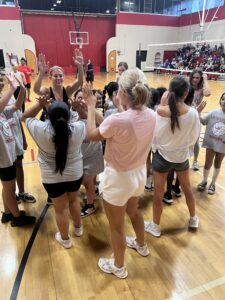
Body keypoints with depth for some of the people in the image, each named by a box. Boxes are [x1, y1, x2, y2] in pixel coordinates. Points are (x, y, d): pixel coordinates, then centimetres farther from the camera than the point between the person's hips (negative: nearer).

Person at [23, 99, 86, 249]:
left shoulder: (41, 130, -22)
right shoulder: (78, 128, -19)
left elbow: (26, 116, -3)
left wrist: (40, 104, -12)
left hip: (52, 178, -2)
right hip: (75, 174, 2)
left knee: (60, 209, 15)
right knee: (73, 200, 27)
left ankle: (65, 239, 37)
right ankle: (78, 228, 49)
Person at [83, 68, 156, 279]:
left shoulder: (117, 120, -31)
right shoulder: (150, 115, -11)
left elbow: (91, 135, -12)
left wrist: (91, 107, -1)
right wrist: (124, 106, 7)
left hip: (118, 178, -7)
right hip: (139, 173, 7)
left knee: (116, 226, 17)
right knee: (133, 211, 34)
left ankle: (118, 266, 42)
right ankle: (141, 245, 60)